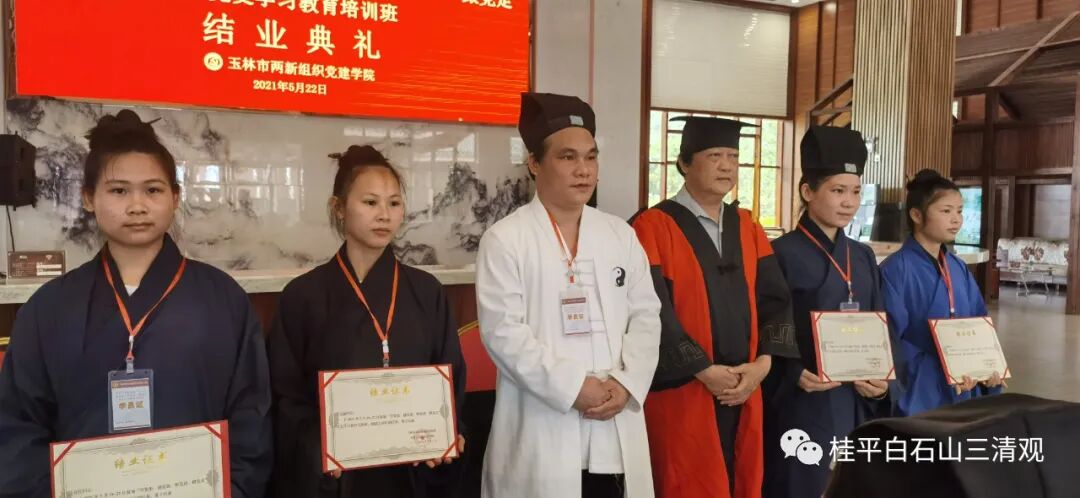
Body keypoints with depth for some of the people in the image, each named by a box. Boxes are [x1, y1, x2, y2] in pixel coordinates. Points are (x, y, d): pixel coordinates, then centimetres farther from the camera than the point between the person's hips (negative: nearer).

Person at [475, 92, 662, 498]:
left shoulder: (621, 235, 10)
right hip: (541, 436, -4)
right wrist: (573, 387, -15)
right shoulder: (505, 239, -5)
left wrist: (626, 383, -7)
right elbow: (502, 331, -12)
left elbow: (646, 316, 8)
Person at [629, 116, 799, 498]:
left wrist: (763, 363, -7)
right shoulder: (654, 227, -10)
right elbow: (654, 313, -15)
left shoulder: (747, 227, 10)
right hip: (682, 394, -5)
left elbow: (776, 298, 6)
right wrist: (705, 371, -15)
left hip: (744, 390, 6)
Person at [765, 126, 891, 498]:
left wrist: (882, 380, -3)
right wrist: (795, 375, -23)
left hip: (858, 408, 6)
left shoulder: (864, 257, 10)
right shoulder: (781, 255, -9)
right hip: (801, 411, -6)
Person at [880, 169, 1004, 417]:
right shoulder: (895, 269, -14)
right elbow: (893, 340, -17)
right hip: (917, 395, -7)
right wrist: (942, 374, -24)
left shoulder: (959, 269, 9)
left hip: (962, 393, 7)